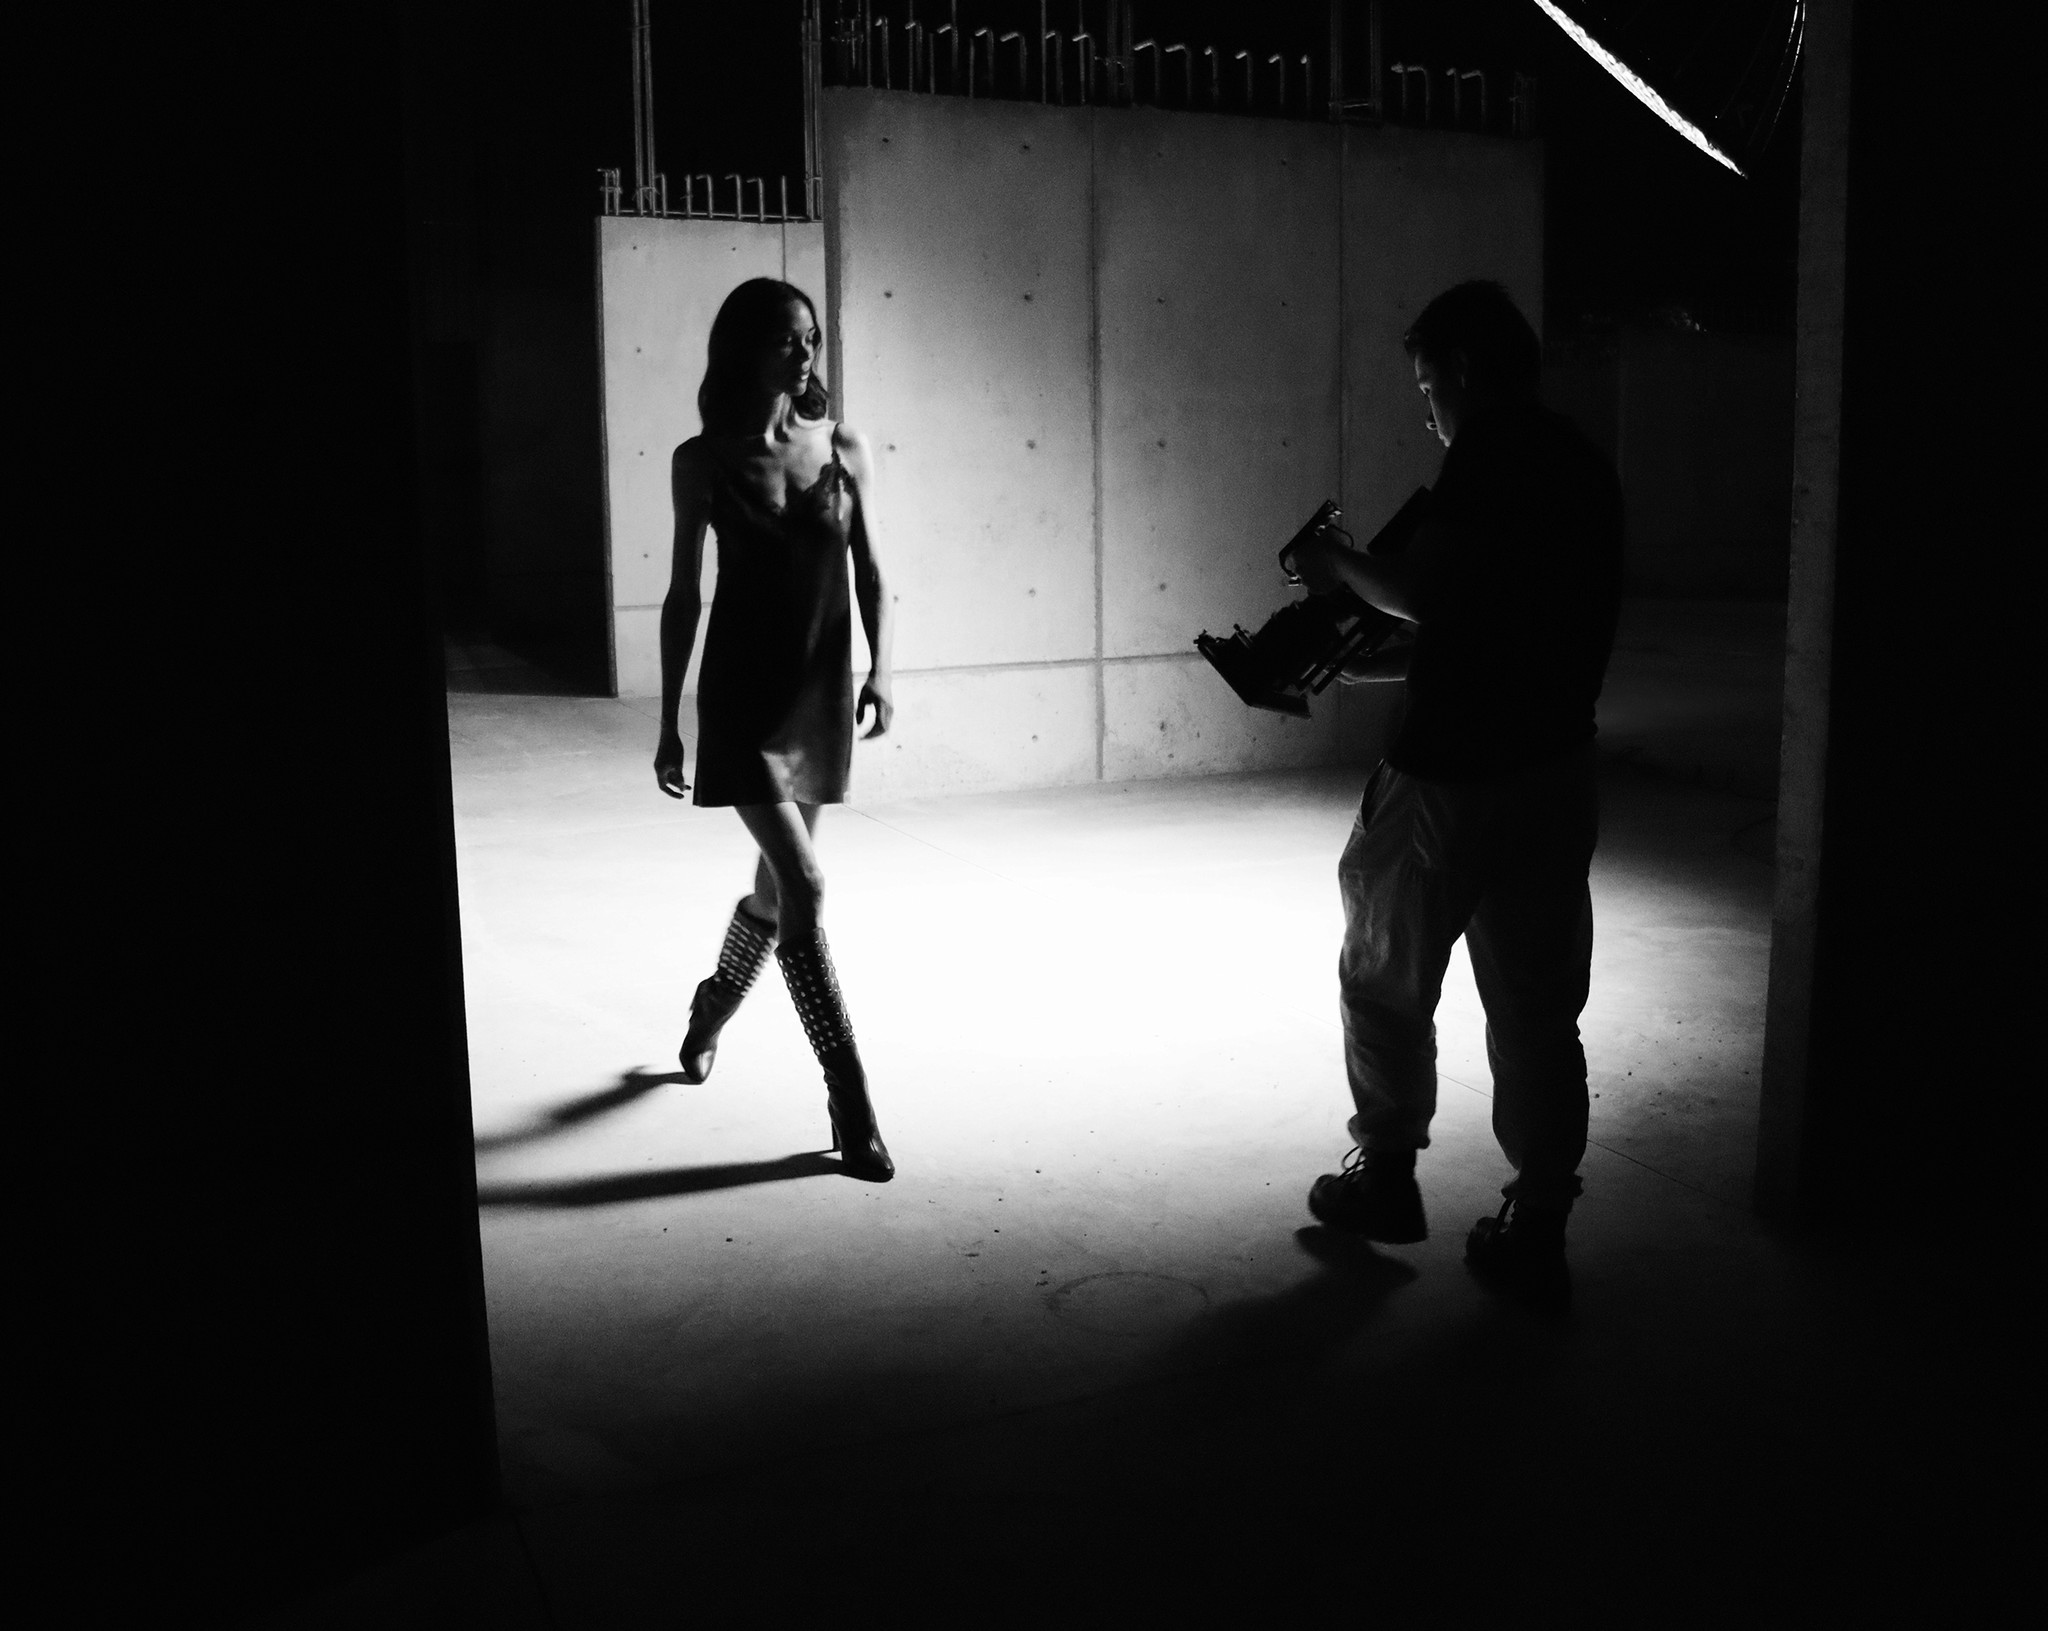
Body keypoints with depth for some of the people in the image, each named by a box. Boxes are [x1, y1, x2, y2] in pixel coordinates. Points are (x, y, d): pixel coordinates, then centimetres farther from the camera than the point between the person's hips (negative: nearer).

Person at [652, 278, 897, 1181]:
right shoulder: (703, 461, -3)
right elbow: (684, 596, 1)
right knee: (805, 886, -13)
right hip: (743, 690, -4)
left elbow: (870, 577, 6)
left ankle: (713, 1007, 47)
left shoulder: (846, 451, 3)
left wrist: (881, 668, -11)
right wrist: (669, 723, 2)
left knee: (780, 883, 16)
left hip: (822, 689, 4)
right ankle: (851, 1104, -6)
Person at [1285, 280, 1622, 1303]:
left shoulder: (1489, 452, -12)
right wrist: (1381, 663, 22)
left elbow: (1426, 591, -17)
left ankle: (1387, 1174, 25)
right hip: (1555, 773, 7)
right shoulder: (1586, 467, 14)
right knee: (1538, 1006, 9)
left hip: (1452, 776, -7)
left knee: (1386, 977, 12)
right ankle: (1537, 1230, 14)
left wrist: (1339, 565, 1)